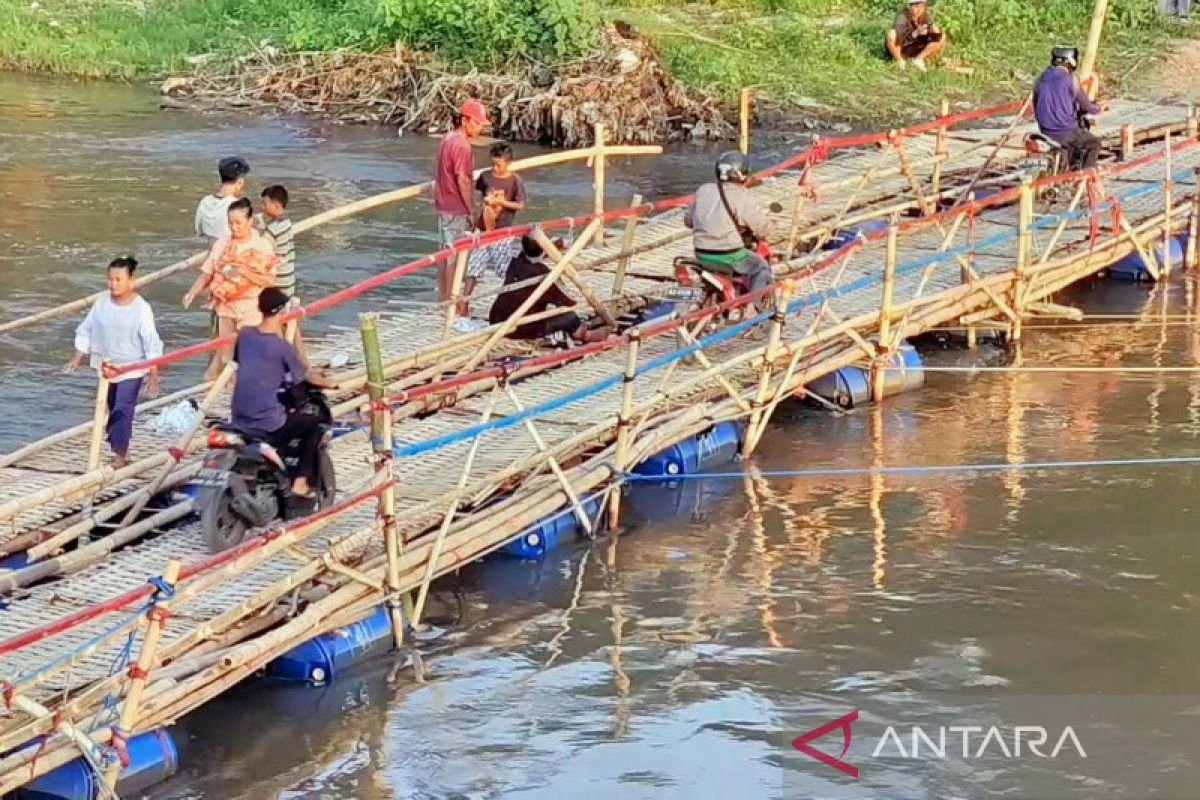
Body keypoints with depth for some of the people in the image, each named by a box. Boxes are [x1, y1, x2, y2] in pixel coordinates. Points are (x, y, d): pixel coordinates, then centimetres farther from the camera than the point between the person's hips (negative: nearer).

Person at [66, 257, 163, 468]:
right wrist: (78, 357, 2)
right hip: (106, 367, 5)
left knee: (123, 410, -10)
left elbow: (151, 344, -12)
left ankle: (120, 454, -5)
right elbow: (86, 330, 7)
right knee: (113, 409, 14)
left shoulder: (141, 308, -15)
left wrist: (153, 374, -13)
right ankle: (122, 449, 27)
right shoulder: (101, 303, -3)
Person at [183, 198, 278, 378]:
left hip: (250, 309, -3)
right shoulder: (222, 243, 1)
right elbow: (207, 272, 1)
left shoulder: (263, 246, -7)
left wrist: (242, 272, -23)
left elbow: (269, 280, -12)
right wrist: (193, 292, -14)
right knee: (225, 351, 9)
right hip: (225, 306, 3)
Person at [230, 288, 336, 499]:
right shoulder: (282, 346, -14)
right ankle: (301, 480, 9)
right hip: (269, 425, -6)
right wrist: (329, 383, 20)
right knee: (314, 425, 17)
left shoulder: (244, 335, 2)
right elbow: (306, 376, -1)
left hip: (239, 421, 6)